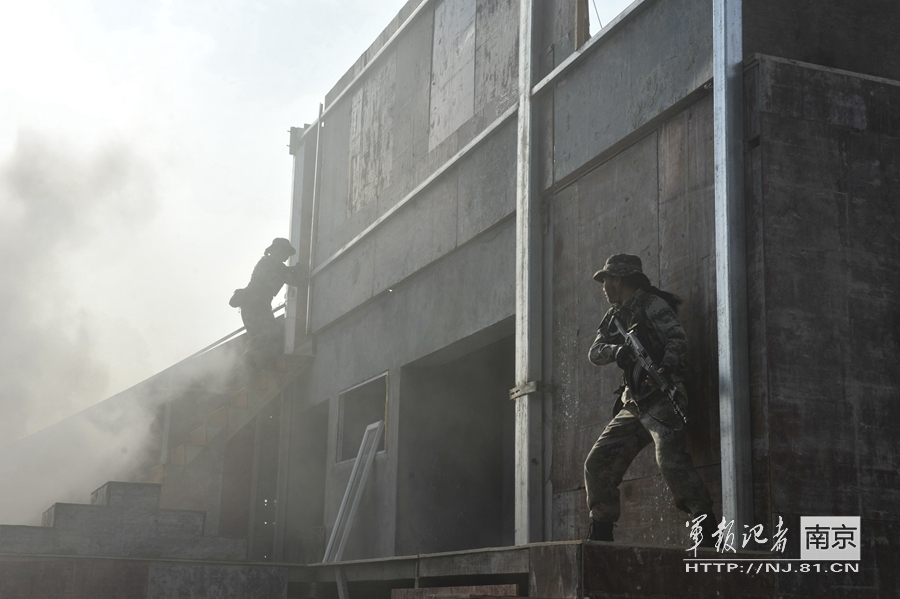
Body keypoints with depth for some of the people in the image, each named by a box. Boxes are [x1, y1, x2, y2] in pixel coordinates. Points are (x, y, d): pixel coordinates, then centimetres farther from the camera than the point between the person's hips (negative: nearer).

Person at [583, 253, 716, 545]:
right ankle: (601, 534, 14)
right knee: (597, 464, 5)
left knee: (670, 461, -26)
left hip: (661, 398, -8)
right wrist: (616, 350, -11)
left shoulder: (652, 304, -2)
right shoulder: (615, 316, 21)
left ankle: (708, 529, -20)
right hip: (632, 405, 9)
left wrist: (666, 367, -33)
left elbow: (677, 338, -15)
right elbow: (595, 352, 11)